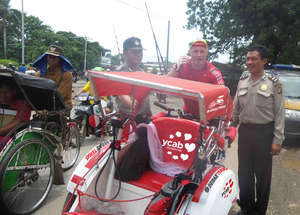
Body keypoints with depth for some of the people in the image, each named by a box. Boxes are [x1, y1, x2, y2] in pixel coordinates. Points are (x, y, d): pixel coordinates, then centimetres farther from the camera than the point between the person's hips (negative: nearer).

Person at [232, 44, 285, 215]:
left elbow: (280, 113, -6)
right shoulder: (242, 81, 8)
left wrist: (277, 140, -10)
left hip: (264, 133, -4)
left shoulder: (273, 83, -4)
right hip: (244, 131, 4)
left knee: (263, 174, 7)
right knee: (244, 172, 12)